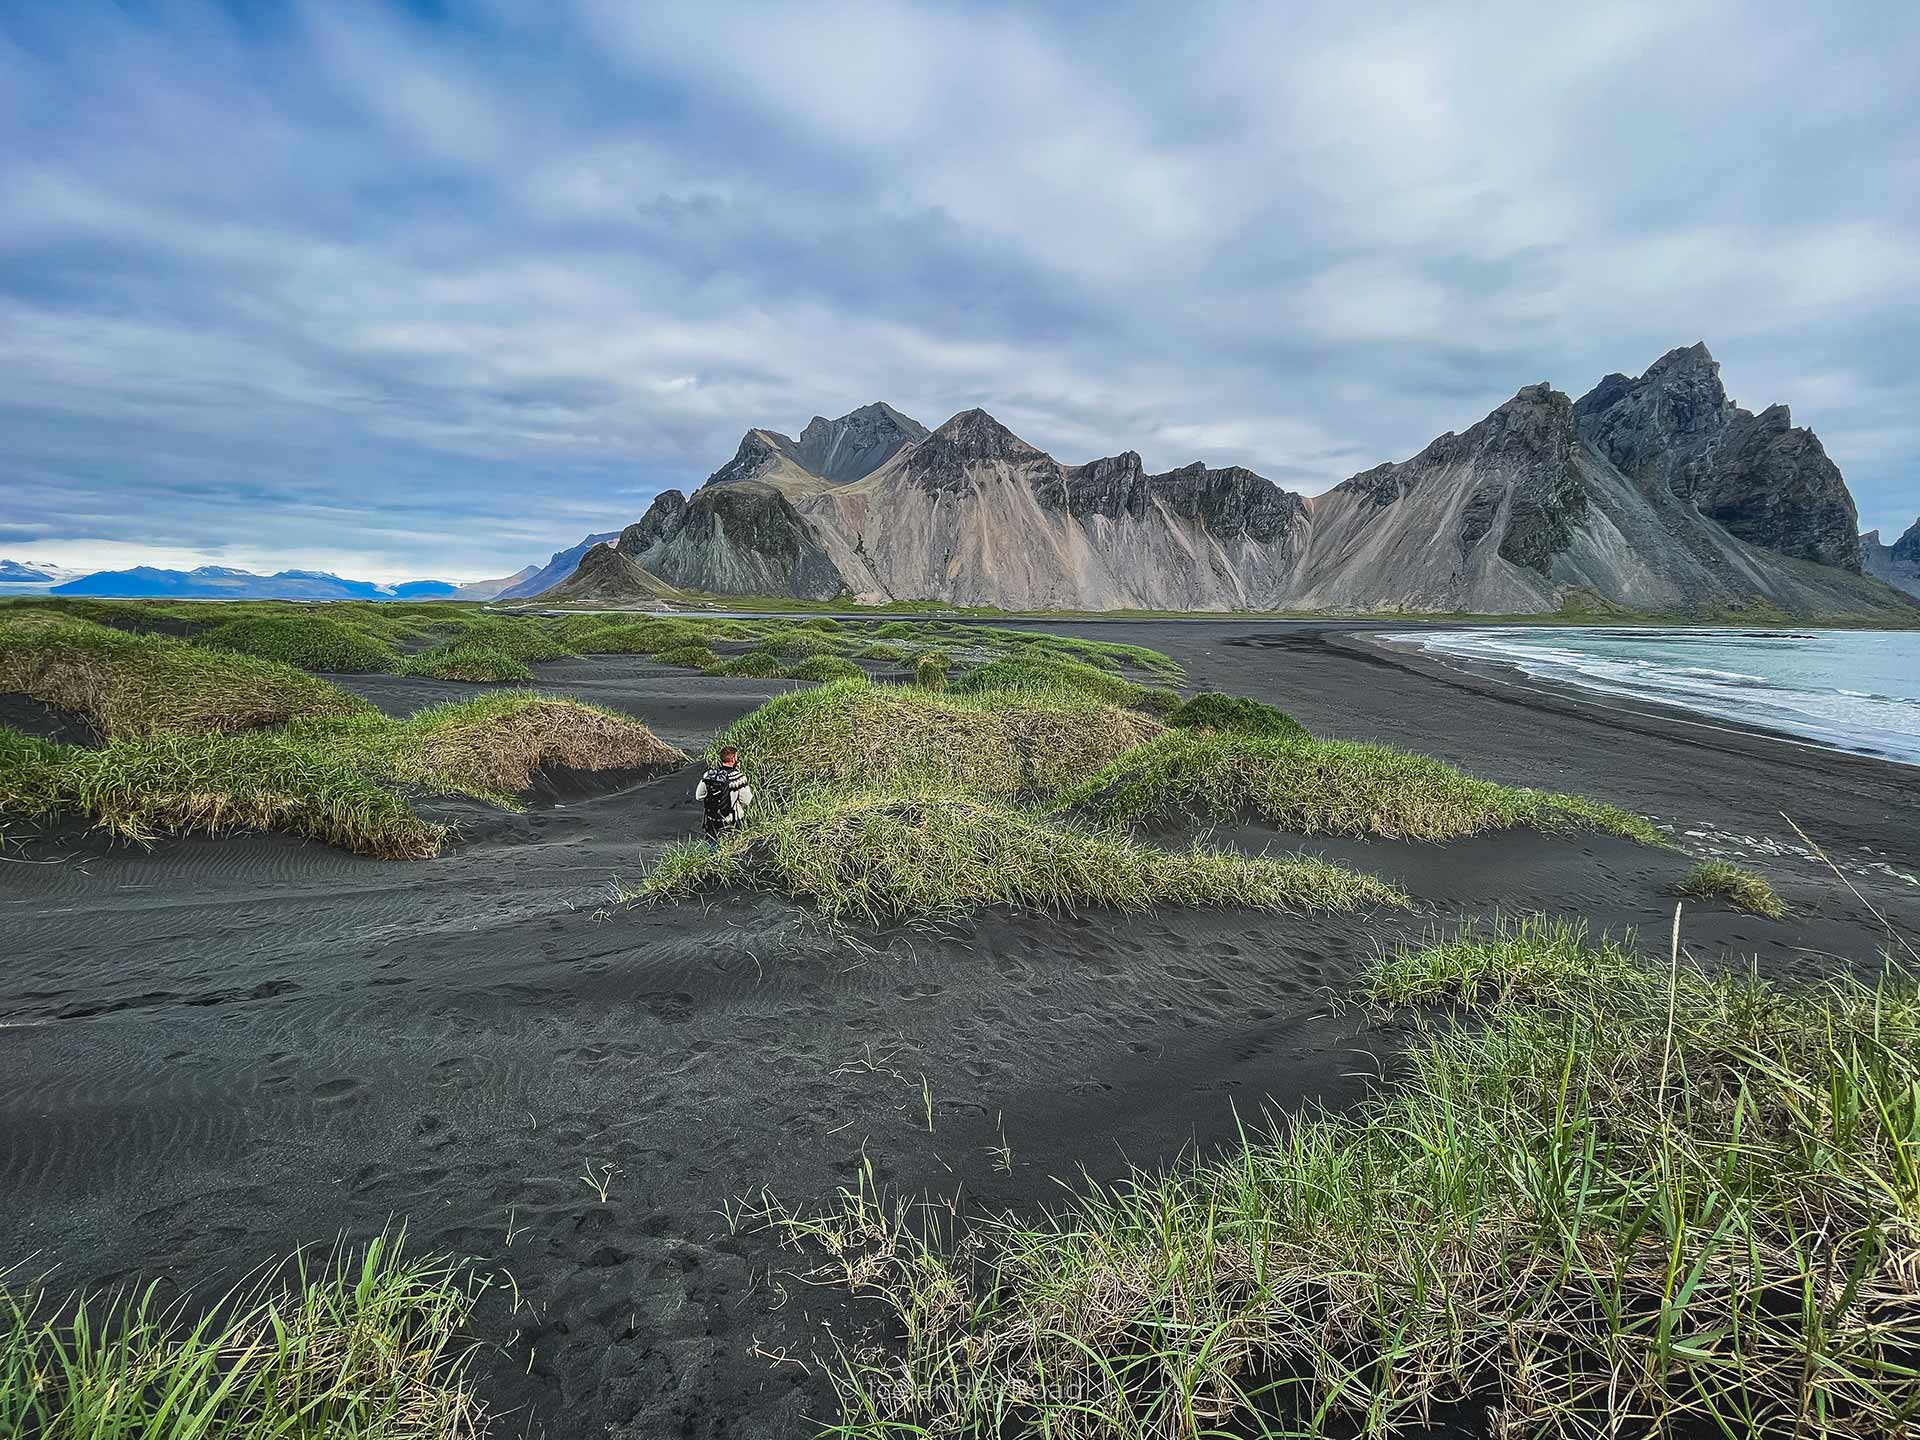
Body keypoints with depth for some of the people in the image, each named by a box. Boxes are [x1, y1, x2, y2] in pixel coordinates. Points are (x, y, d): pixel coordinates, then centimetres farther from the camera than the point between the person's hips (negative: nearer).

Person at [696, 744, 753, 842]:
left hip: (711, 820, 4)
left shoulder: (709, 774, -7)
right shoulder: (738, 778, -21)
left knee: (711, 846, 22)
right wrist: (750, 789, 5)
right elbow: (747, 801, -12)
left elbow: (698, 796, 2)